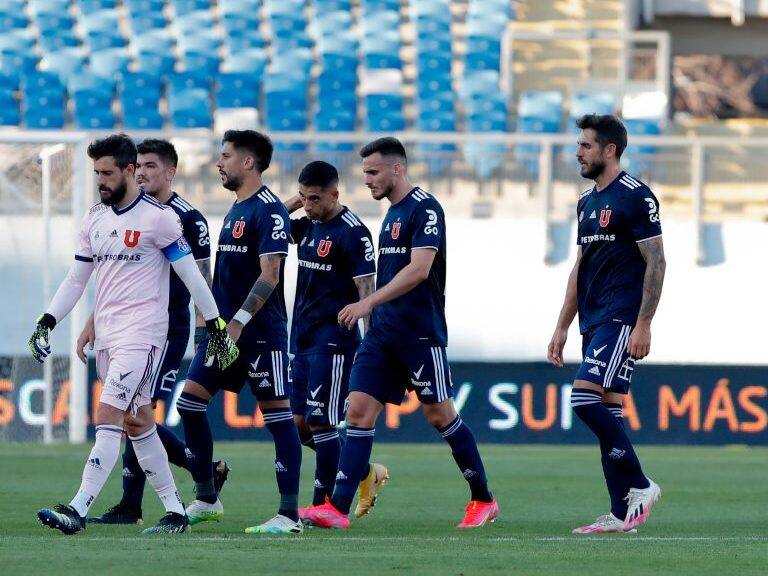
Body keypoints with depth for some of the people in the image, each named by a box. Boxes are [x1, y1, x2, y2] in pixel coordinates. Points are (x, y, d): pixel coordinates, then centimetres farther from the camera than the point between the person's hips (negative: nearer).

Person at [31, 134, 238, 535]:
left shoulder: (158, 217, -8)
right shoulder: (94, 219, 12)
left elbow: (191, 276, -6)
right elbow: (76, 279, 18)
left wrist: (216, 327, -5)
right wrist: (47, 322, 8)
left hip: (141, 333, -8)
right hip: (106, 336, 8)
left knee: (107, 417, -17)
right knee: (137, 424, 10)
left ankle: (78, 510, -23)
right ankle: (175, 512, 17)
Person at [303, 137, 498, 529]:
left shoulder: (425, 209, -12)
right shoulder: (392, 212, 16)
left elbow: (419, 269, -22)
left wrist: (368, 303, -26)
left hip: (420, 334, -8)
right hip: (383, 332, 8)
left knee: (439, 414, -1)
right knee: (359, 411, -2)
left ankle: (484, 500, 13)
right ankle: (338, 508, -8)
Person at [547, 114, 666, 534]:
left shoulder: (635, 197, -9)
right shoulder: (587, 202, 17)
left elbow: (656, 263, -13)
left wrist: (643, 325, -19)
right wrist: (562, 328, 19)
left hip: (621, 321, -9)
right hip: (594, 322, 9)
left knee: (586, 399, -18)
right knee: (607, 412, 5)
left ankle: (639, 486, -9)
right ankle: (621, 514, 6)